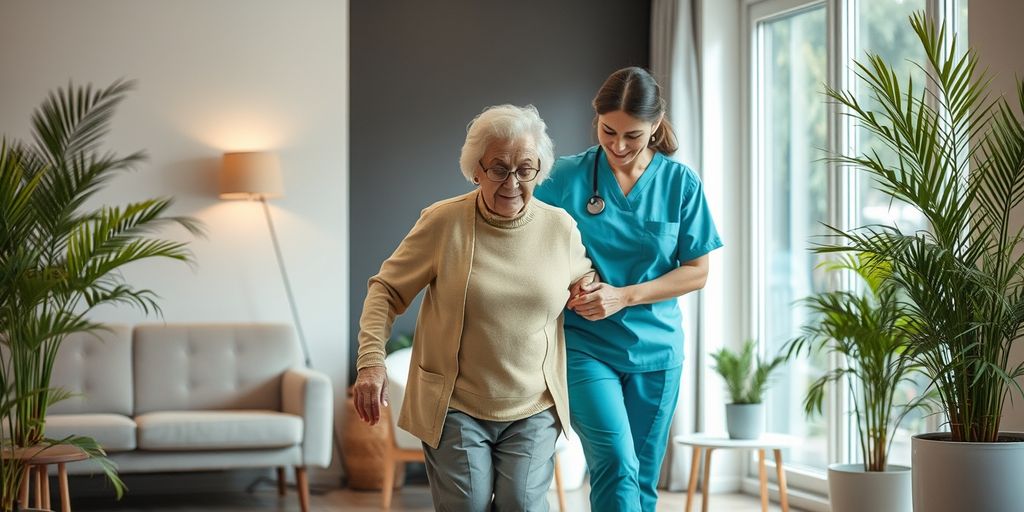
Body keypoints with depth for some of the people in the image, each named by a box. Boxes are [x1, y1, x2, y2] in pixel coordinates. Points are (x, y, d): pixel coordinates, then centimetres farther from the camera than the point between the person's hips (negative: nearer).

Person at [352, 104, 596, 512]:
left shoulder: (560, 227, 1)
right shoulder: (443, 223, -8)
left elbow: (581, 277, 23)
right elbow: (386, 290, -3)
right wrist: (371, 361, -16)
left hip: (533, 410, 2)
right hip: (454, 408, -2)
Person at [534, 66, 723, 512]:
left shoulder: (680, 183, 0)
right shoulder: (567, 176, -3)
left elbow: (697, 272, 1)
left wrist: (624, 297, -11)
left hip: (655, 349, 2)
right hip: (584, 345, -2)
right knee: (618, 465, -19)